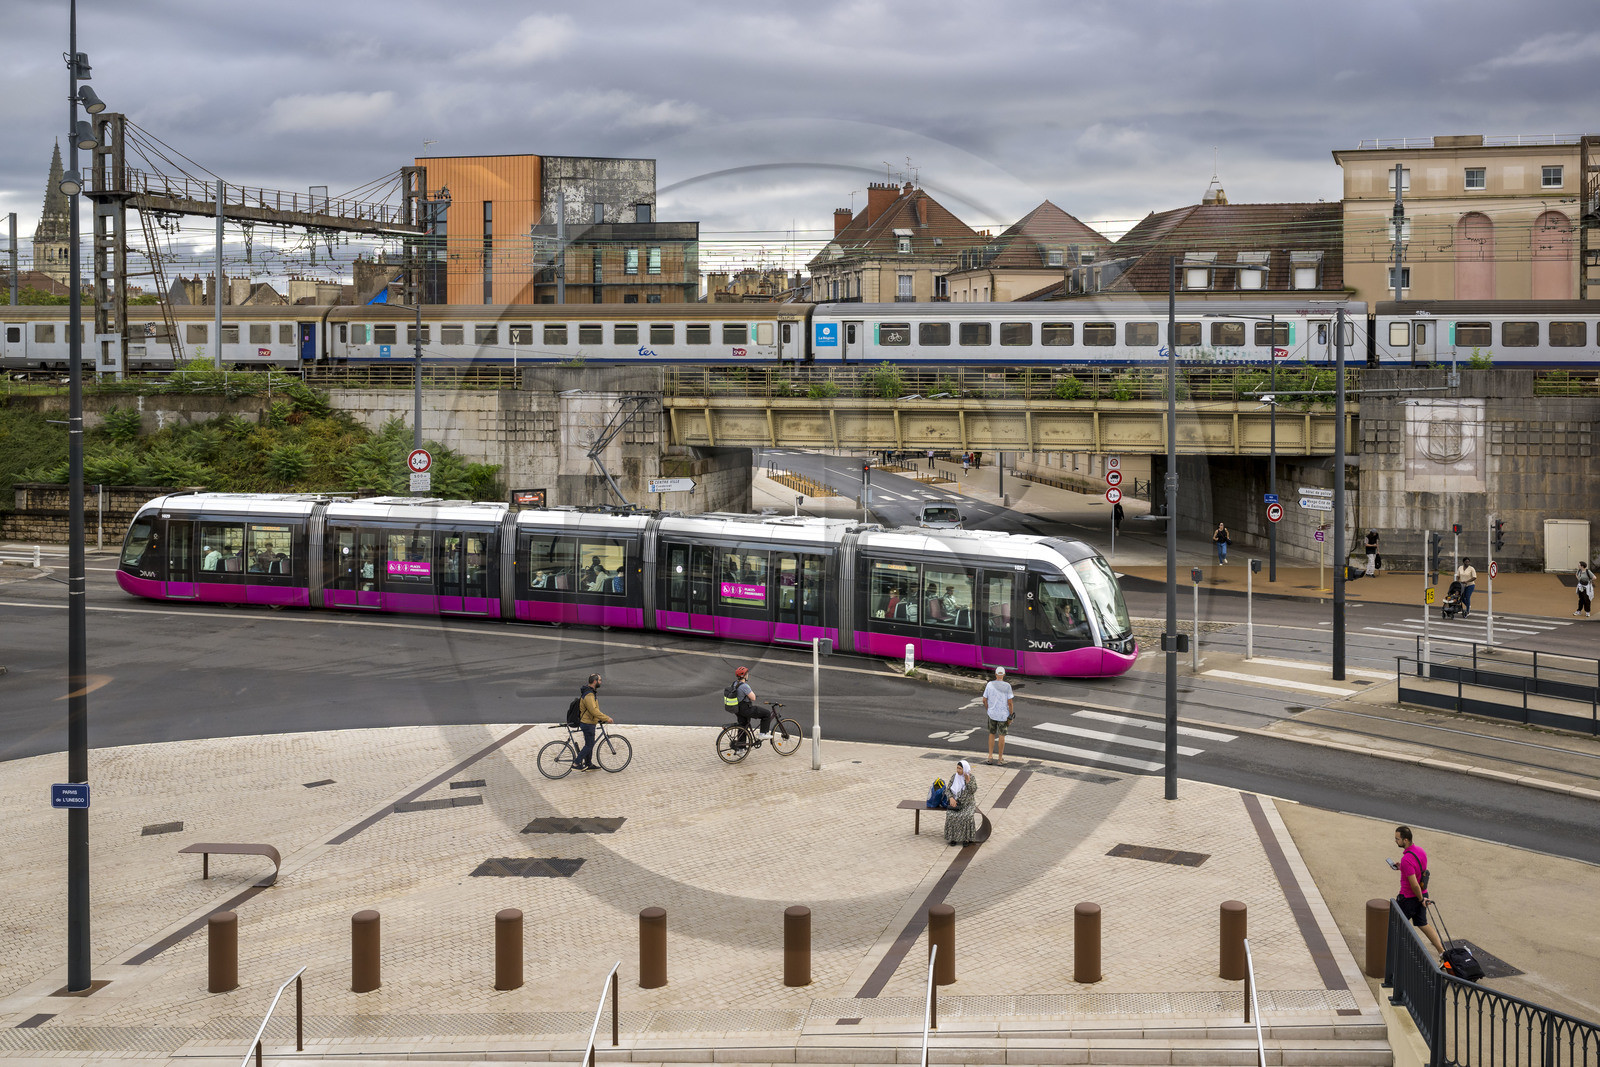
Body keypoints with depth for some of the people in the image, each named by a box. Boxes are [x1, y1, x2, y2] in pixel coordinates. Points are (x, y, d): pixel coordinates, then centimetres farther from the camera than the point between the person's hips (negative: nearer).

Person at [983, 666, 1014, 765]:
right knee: (1002, 736, 7)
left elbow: (984, 700, 0)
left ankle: (990, 757, 15)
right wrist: (1011, 715, -2)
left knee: (992, 734, 16)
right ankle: (1000, 759, 12)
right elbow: (1010, 702, -12)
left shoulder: (989, 685, -5)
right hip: (1003, 714, -2)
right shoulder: (1007, 686, -12)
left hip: (992, 713, 2)